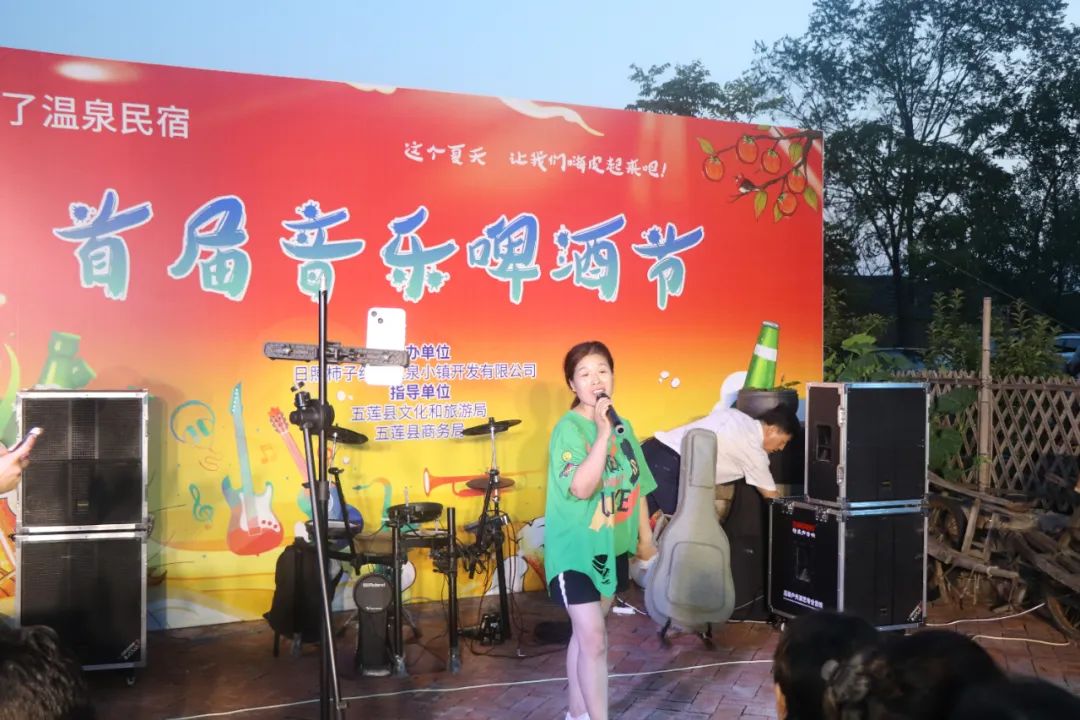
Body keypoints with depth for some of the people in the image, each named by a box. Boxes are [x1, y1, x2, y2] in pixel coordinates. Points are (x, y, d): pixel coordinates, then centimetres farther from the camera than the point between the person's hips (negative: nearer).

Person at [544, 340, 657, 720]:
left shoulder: (622, 425, 5)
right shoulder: (569, 428, -16)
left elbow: (636, 485, 13)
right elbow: (582, 488, -29)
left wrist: (645, 535, 14)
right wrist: (602, 433, -30)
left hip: (613, 546, 7)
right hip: (576, 548, -7)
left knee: (586, 632, 18)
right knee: (594, 638, -9)